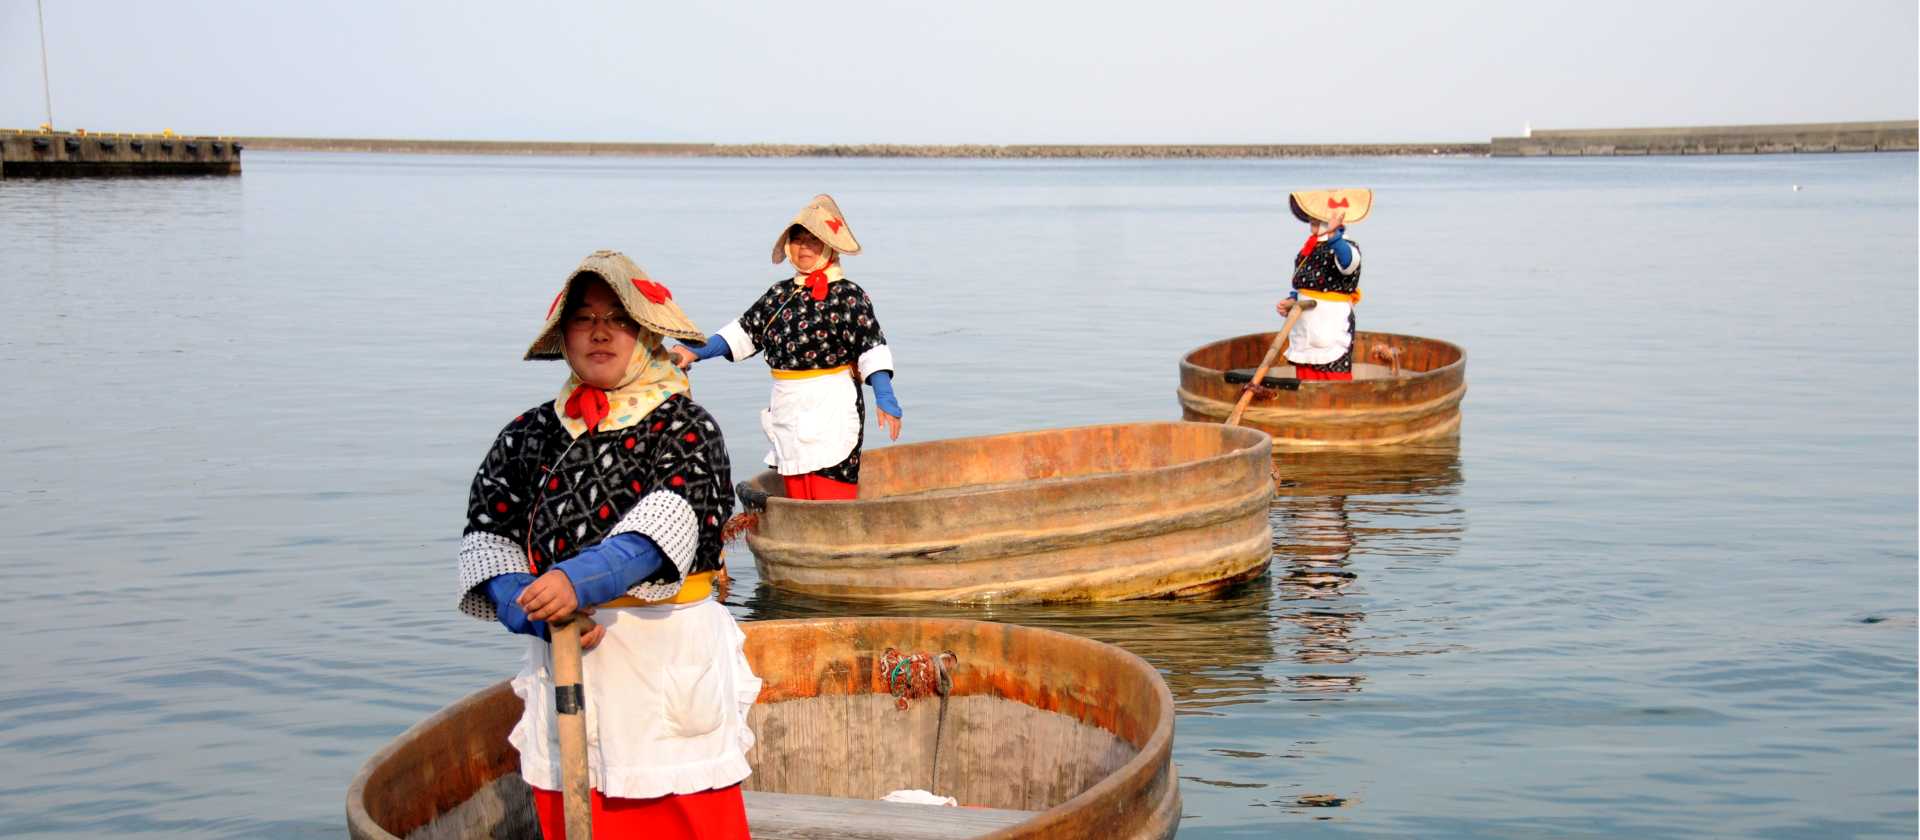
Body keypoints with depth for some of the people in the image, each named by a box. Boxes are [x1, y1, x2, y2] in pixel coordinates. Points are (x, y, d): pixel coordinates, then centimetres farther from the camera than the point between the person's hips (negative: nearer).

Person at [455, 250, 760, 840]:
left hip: (670, 655, -3)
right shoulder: (530, 434, 10)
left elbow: (671, 518, -18)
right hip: (564, 659, 4)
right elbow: (487, 535, 3)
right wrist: (537, 609, -15)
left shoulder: (686, 426, -1)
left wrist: (584, 579, -33)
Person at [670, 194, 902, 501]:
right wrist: (695, 352, 8)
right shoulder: (781, 293, 13)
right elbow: (746, 330, 17)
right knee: (798, 500, 9)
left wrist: (885, 399, -20)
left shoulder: (847, 296, -6)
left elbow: (871, 346, -12)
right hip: (788, 412, 7)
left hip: (831, 411, -7)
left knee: (831, 498, -11)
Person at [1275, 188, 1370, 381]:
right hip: (1304, 334, 8)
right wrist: (1290, 302, 4)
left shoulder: (1346, 248, -11)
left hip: (1332, 334, -8)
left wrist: (1333, 235, -54)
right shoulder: (1307, 251, 12)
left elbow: (1347, 261, -37)